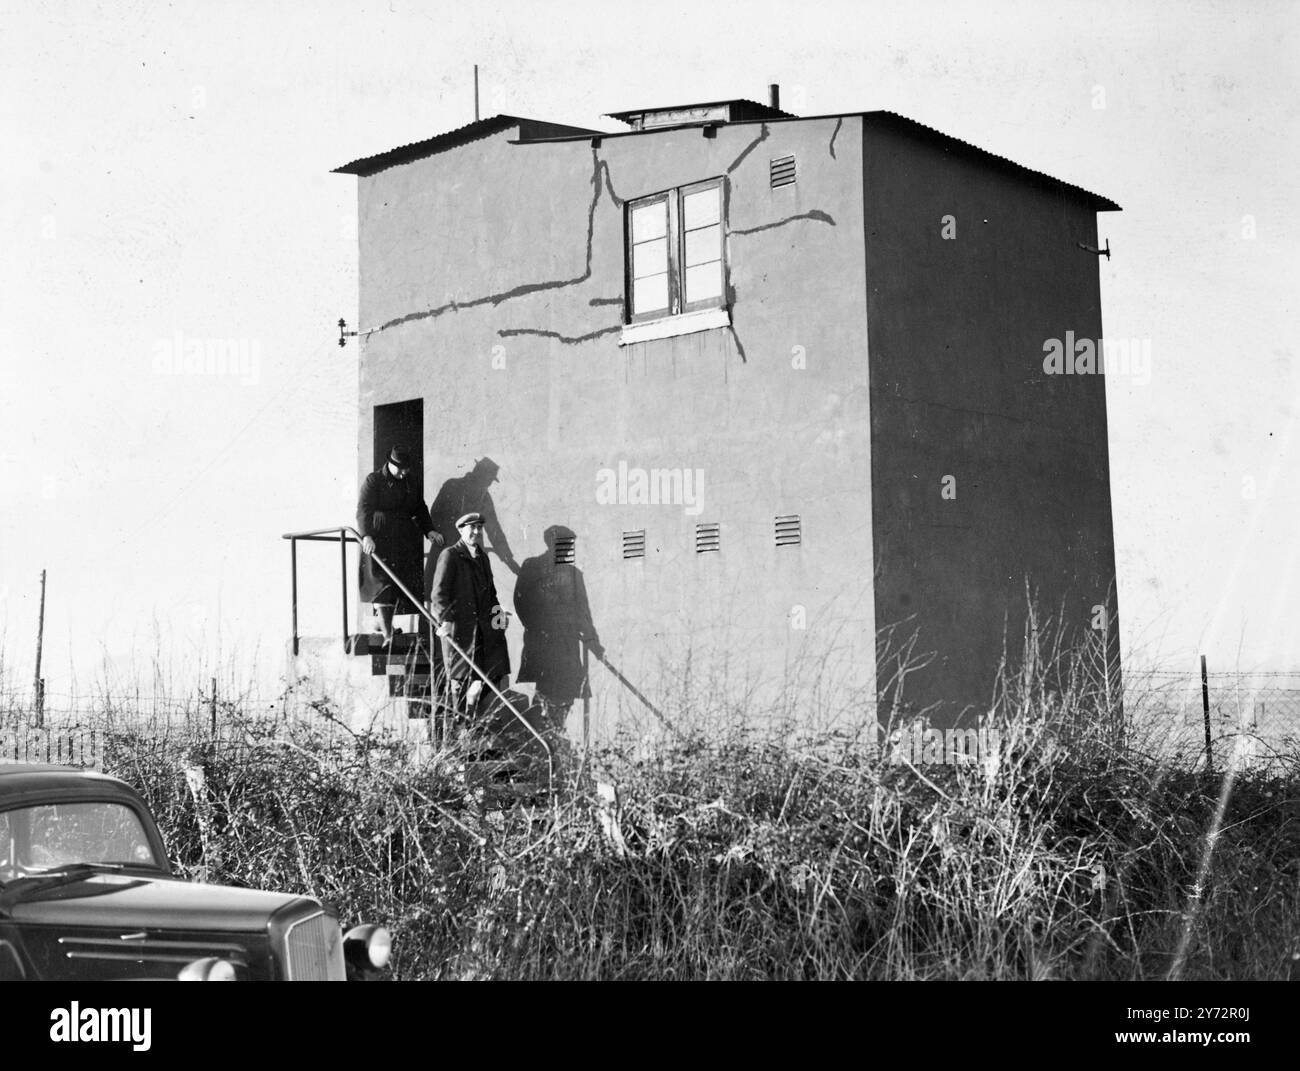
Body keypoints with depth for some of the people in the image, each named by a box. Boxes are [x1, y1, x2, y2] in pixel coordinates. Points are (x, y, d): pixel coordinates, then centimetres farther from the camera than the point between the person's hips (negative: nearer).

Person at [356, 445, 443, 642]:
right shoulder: (374, 480, -2)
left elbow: (420, 509, 22)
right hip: (379, 540, -5)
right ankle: (386, 634, -8)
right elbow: (363, 510, -12)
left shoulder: (410, 482, 16)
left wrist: (429, 530, 7)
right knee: (382, 586, -8)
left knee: (402, 586, 0)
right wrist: (366, 535, -26)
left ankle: (386, 624, 12)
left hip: (405, 541, 6)